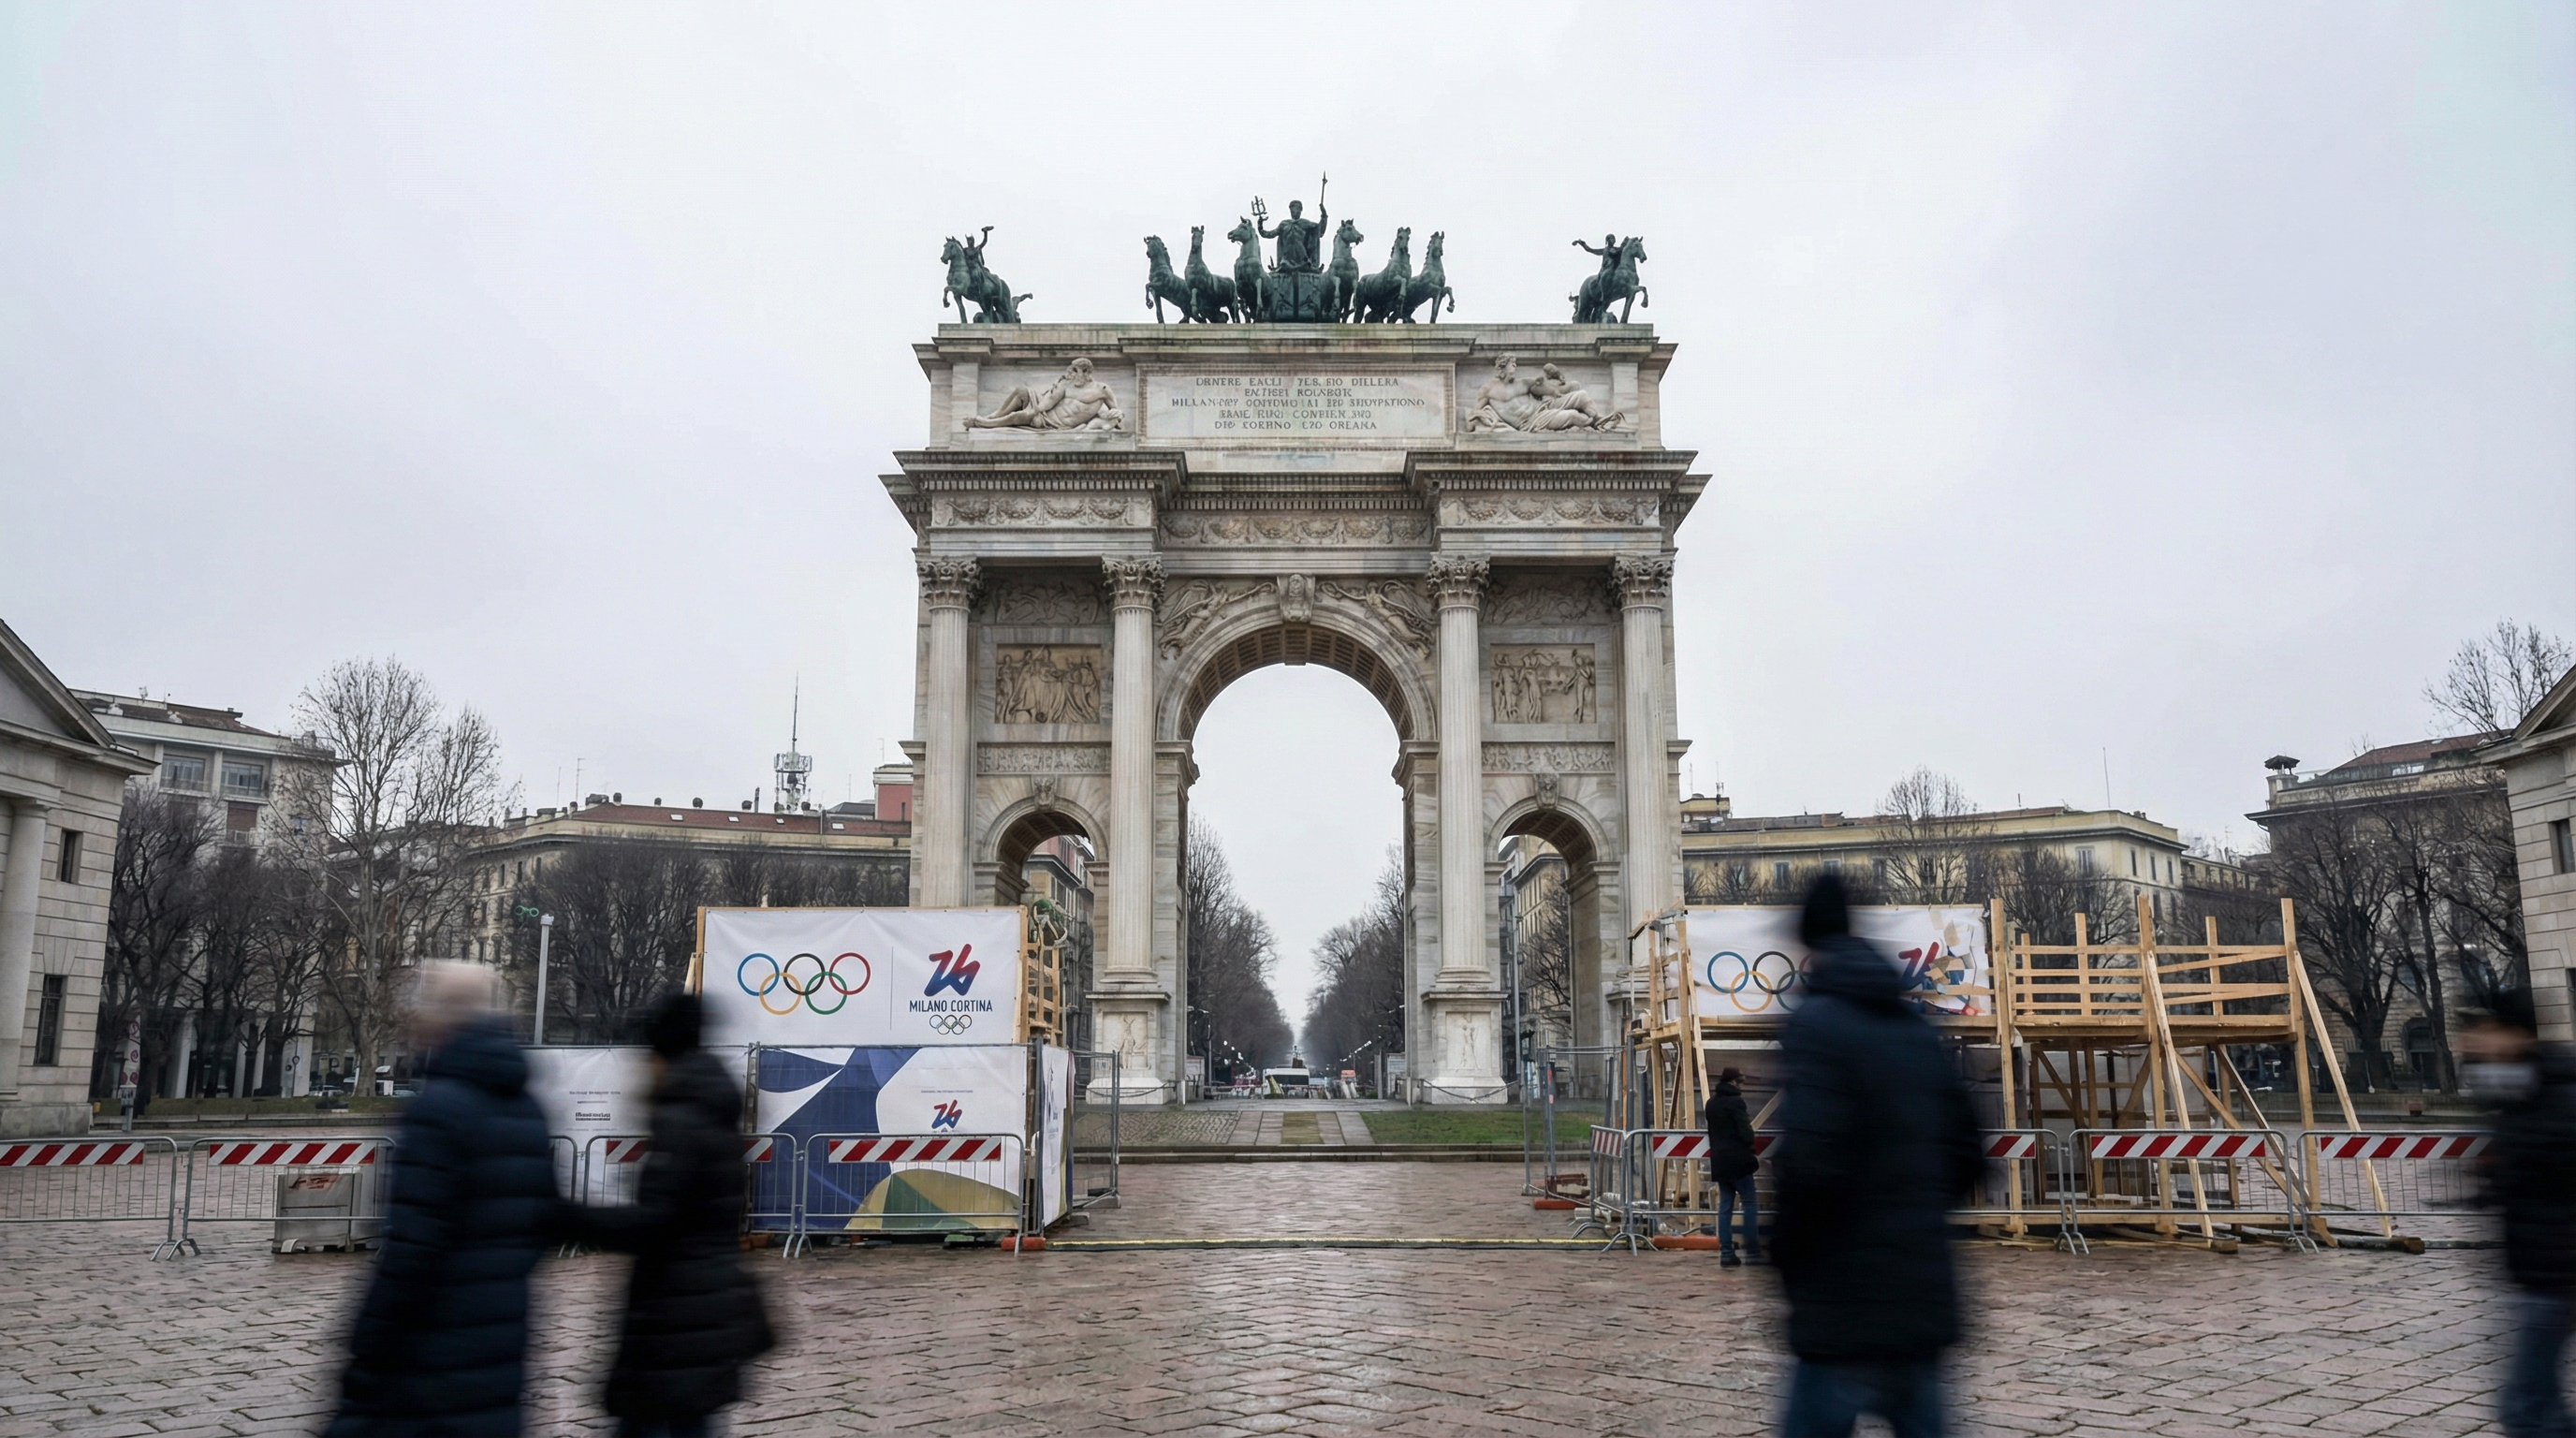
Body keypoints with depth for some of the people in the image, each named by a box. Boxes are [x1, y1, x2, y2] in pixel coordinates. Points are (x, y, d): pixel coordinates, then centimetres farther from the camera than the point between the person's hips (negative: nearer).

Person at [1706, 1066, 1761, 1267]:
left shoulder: (1711, 1104, 12)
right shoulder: (1735, 1102, -11)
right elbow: (1747, 1135, -13)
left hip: (1719, 1162, 7)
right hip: (1737, 1161, -7)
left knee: (1725, 1206, 7)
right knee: (1750, 1203, 1)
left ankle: (1726, 1253, 4)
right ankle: (1753, 1251, 0)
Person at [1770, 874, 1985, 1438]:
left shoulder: (1816, 1023, -11)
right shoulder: (1919, 1031, 11)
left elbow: (1809, 1164, -21)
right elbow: (1966, 1157, 16)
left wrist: (1785, 1252, -6)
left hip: (1848, 1311, -7)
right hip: (1925, 1303, 7)